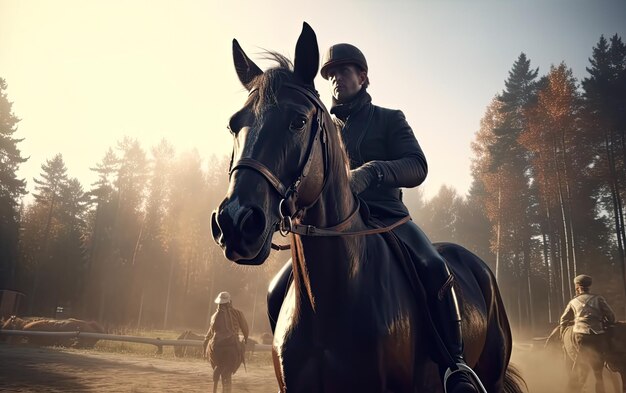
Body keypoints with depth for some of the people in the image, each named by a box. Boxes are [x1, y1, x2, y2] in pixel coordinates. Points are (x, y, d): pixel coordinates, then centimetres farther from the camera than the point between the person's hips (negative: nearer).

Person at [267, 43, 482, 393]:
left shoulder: (389, 119, 10)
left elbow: (417, 167, -5)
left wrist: (370, 172, -26)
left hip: (386, 217, -3)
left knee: (434, 269, -32)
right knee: (279, 292, -14)